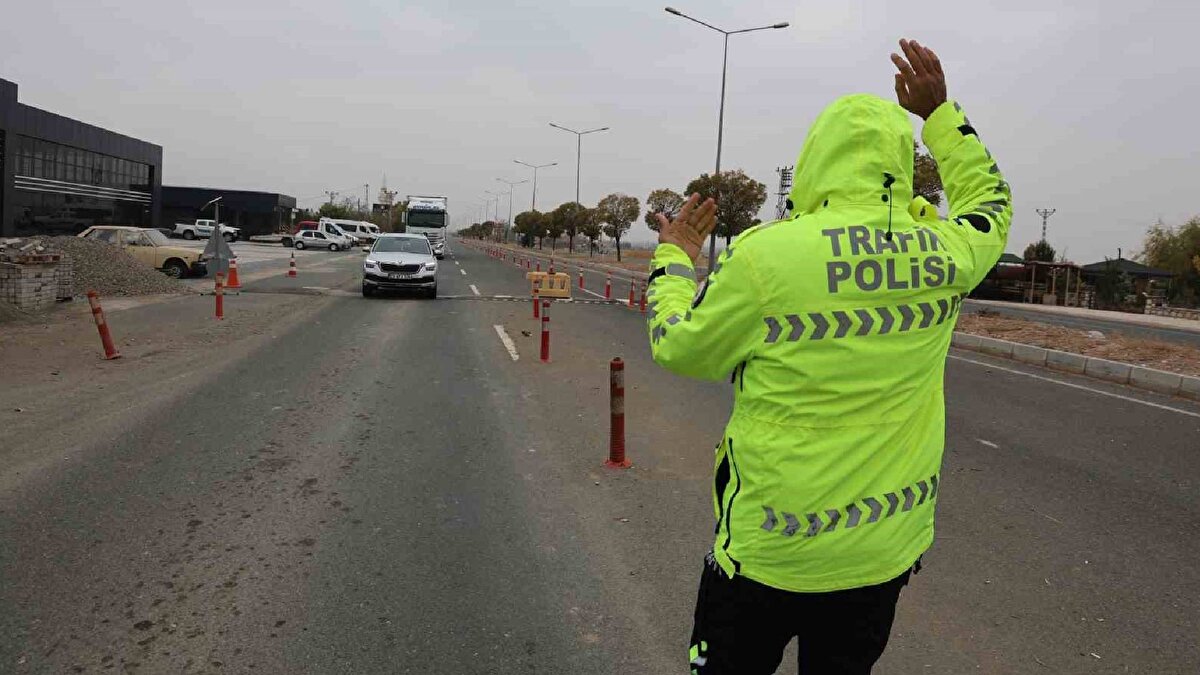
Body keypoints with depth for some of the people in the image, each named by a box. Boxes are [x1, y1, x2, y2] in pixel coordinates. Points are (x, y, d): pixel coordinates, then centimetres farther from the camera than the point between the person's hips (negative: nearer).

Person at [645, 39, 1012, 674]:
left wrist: (673, 259, 10)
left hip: (770, 553, -4)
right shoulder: (943, 250, -6)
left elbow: (679, 349, -6)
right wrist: (940, 110, 22)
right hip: (889, 549, 5)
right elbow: (990, 205, 19)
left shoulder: (764, 254, -21)